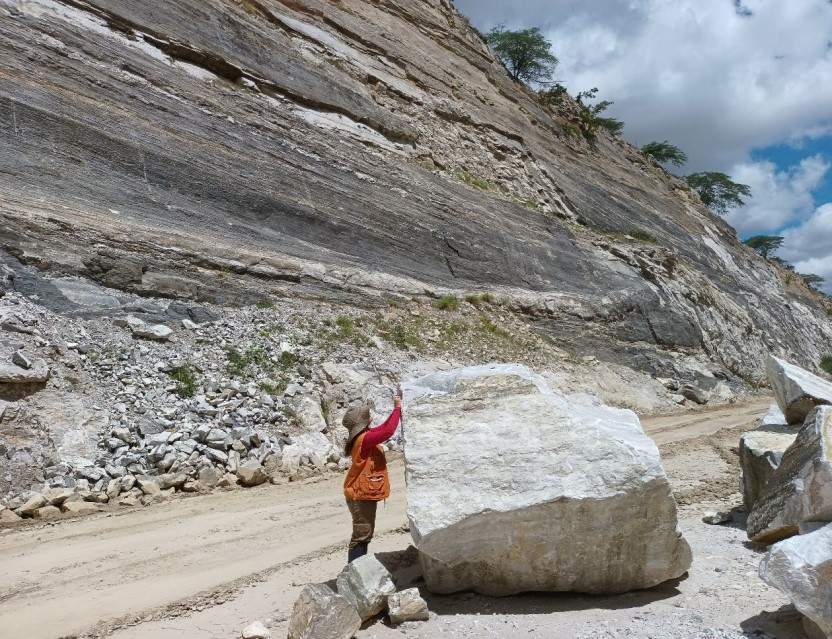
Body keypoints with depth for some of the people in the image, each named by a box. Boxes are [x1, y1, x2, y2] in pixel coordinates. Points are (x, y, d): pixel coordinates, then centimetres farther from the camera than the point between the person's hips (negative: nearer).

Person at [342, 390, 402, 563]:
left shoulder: (365, 436, 7)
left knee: (365, 535, 19)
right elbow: (387, 431, -31)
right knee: (362, 536, -3)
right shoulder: (364, 439, -23)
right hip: (361, 496, -10)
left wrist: (397, 408, 8)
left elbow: (383, 428, 16)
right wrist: (397, 408, -22)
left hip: (363, 494, 10)